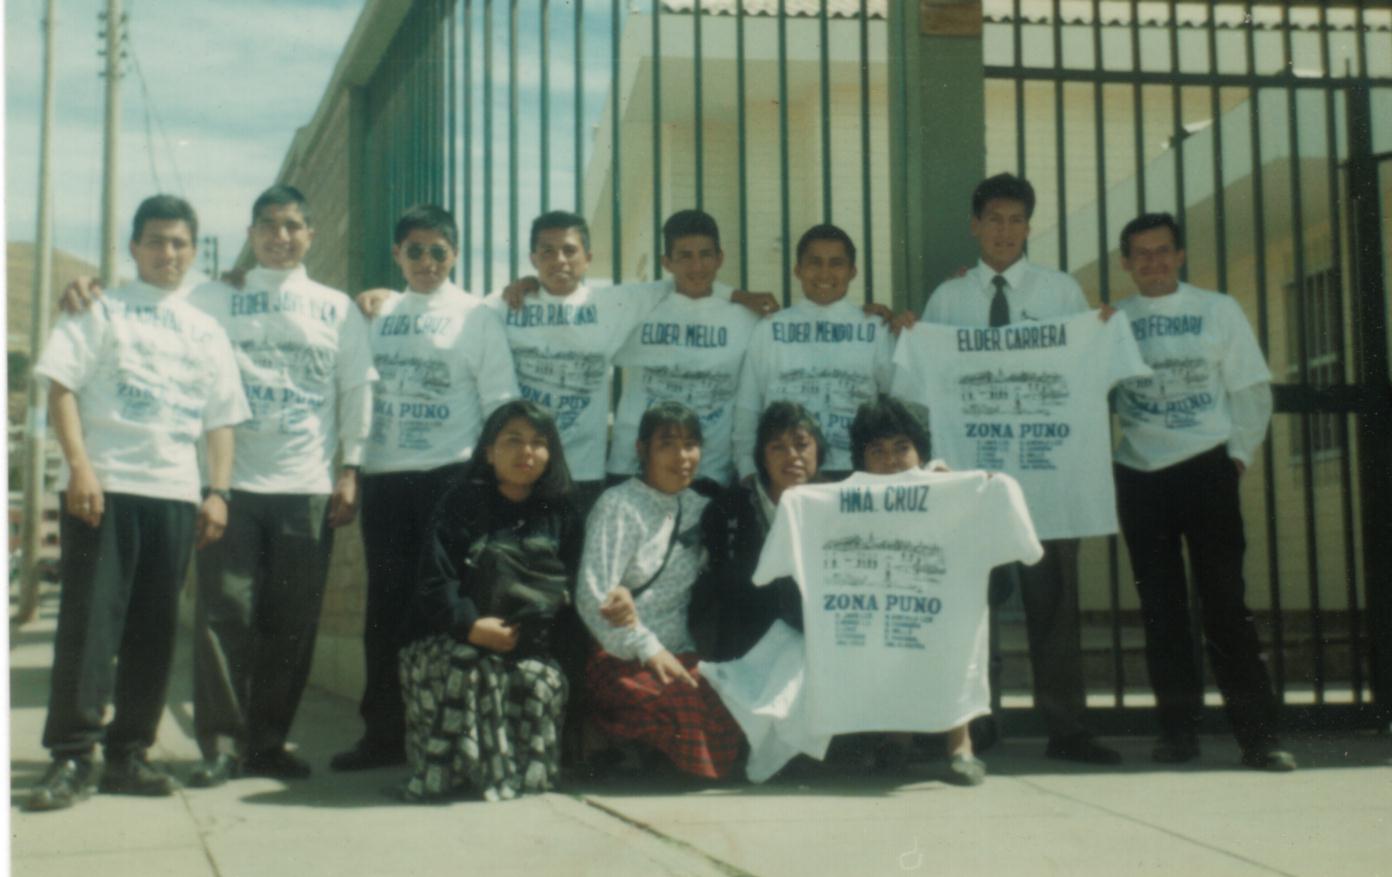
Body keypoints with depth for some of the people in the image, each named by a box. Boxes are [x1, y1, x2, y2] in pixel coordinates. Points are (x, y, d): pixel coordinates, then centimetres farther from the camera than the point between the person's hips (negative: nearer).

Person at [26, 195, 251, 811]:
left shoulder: (206, 332, 19)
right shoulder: (103, 311, 7)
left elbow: (221, 419, 16)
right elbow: (62, 386, -2)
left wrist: (218, 490, 4)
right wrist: (80, 466, -13)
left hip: (175, 494, 4)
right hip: (104, 487, -4)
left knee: (154, 629, 4)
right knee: (90, 621, -7)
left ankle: (128, 753, 11)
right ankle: (71, 757, -4)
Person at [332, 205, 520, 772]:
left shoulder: (476, 317, 5)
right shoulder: (376, 315, 14)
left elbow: (500, 401, 1)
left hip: (450, 475, -3)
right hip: (384, 475, 3)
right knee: (387, 602, 6)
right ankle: (383, 732, 13)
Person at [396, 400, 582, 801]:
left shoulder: (559, 515, 14)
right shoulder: (462, 504, 7)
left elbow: (564, 587, 2)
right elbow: (436, 580, -5)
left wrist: (520, 627, -17)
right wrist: (471, 625, -25)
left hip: (529, 643, 2)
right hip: (453, 638, -1)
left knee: (543, 678, -30)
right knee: (464, 668, -34)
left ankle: (523, 768, -11)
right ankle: (444, 770, -21)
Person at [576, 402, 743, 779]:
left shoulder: (697, 508, 16)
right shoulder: (619, 505, -3)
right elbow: (593, 595, -13)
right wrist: (649, 650, -20)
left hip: (682, 657, 6)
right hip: (623, 662, -6)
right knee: (695, 704, -30)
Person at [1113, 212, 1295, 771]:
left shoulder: (1217, 311, 6)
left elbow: (1251, 390, 5)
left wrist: (1237, 455, -3)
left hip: (1205, 468, -2)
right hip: (1139, 474, 2)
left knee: (1224, 600, -5)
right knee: (1160, 606, 5)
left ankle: (1257, 732, -1)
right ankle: (1178, 729, 12)